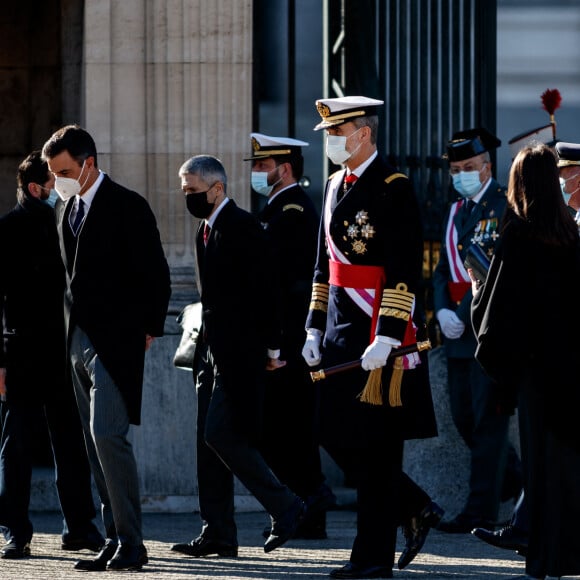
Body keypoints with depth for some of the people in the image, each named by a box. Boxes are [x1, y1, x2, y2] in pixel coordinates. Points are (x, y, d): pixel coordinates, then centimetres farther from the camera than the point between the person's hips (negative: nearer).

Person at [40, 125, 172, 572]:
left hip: (116, 340, -8)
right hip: (78, 341, 8)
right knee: (96, 444, 7)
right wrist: (71, 328, 13)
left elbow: (156, 275, -7)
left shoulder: (127, 207, -8)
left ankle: (130, 542, -13)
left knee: (107, 434, -16)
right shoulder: (66, 211, 15)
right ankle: (116, 540, 10)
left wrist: (148, 330, -8)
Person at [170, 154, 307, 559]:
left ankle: (285, 506, -2)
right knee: (210, 439, 6)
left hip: (240, 350, -10)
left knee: (221, 434, -13)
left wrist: (271, 348, -14)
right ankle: (218, 534, 8)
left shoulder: (243, 226, -12)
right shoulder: (207, 230, 16)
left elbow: (263, 290, -14)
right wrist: (205, 345, 14)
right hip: (213, 349, 10)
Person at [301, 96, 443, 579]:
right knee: (337, 436, 8)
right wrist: (316, 329, 14)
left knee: (375, 445, -3)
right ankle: (415, 510, 23)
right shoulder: (336, 186, 14)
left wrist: (385, 339, -21)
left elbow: (405, 271, -16)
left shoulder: (393, 190, -11)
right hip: (341, 335, 8)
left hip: (379, 338, -8)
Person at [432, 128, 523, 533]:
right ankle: (516, 479, 31)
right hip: (459, 332, 8)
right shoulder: (456, 211, 17)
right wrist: (443, 310, -2)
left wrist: (465, 314, -18)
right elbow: (443, 268, 16)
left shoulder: (506, 206, -8)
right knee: (464, 416, 11)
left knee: (488, 418, -6)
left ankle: (482, 509, -4)